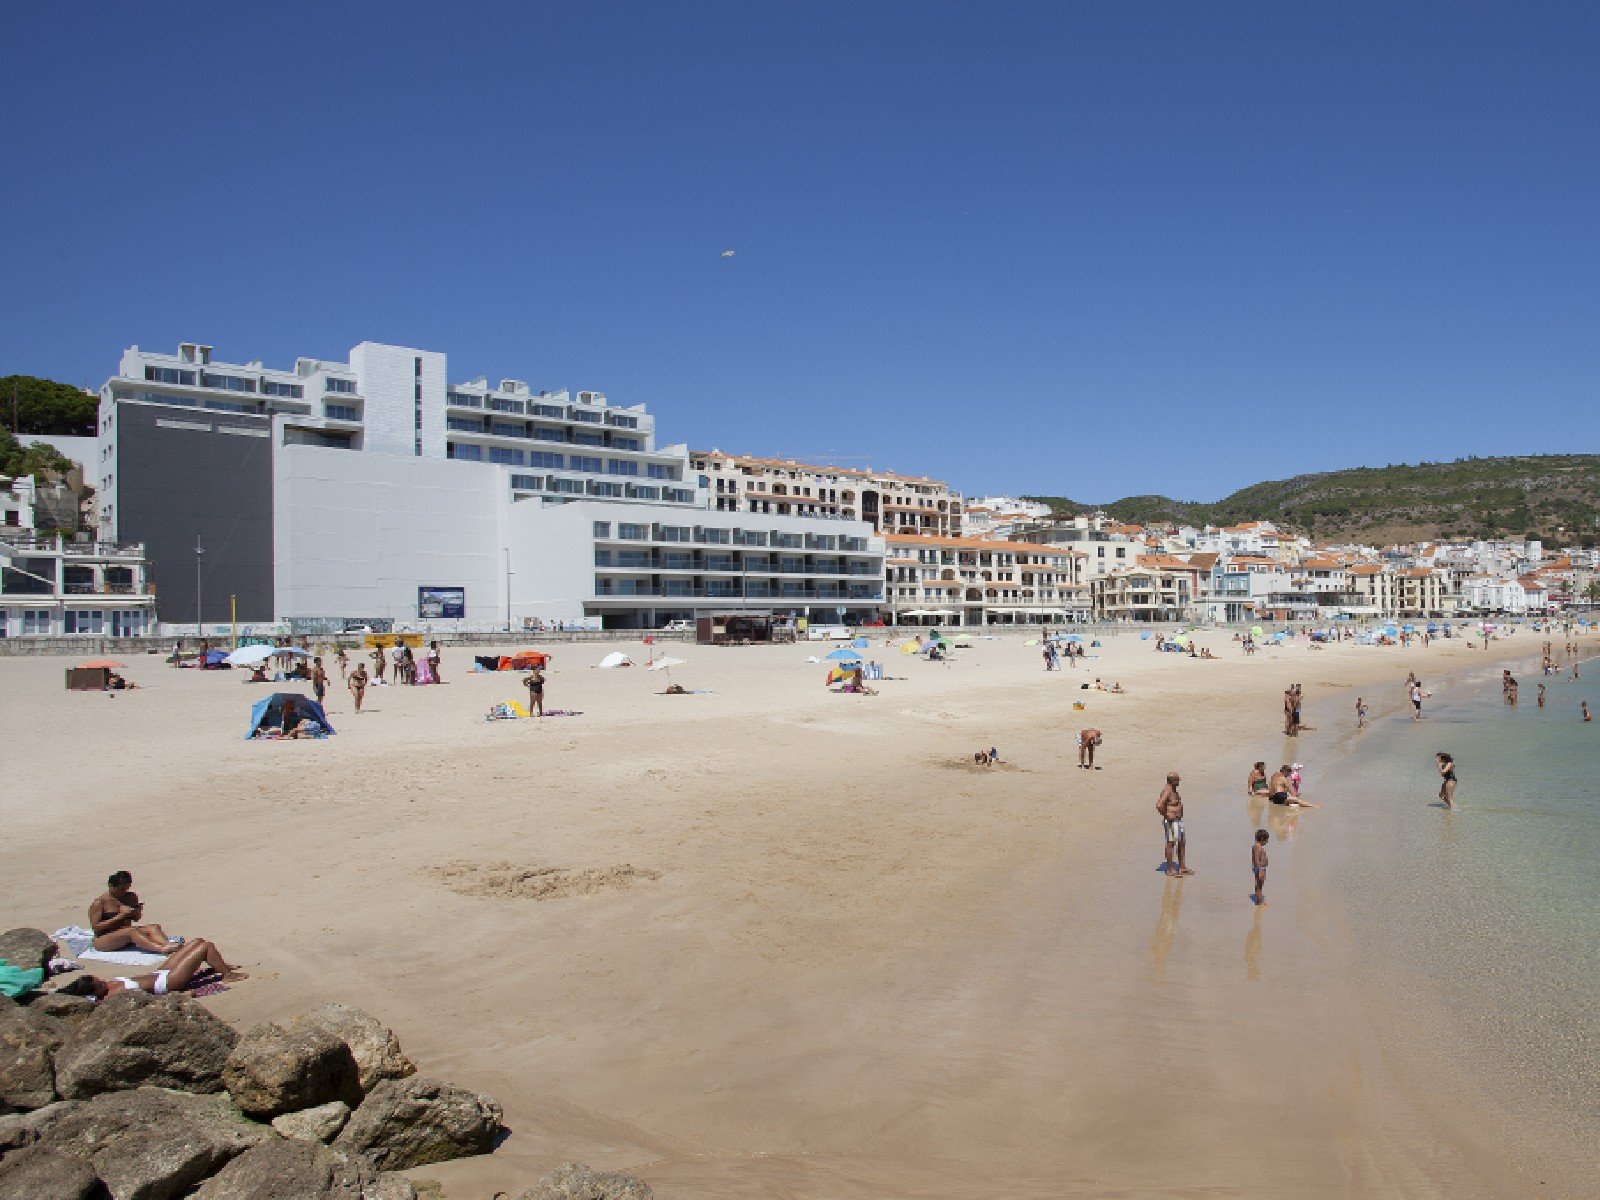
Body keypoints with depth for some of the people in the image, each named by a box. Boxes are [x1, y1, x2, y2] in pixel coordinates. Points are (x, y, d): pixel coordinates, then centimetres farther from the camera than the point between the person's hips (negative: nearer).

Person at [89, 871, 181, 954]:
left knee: (154, 928, -20)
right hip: (104, 940, -6)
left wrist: (137, 912, -6)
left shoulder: (131, 897, 11)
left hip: (127, 937, 6)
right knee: (131, 931, -35)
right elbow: (95, 927, -13)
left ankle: (167, 945, -53)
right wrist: (121, 916, -20)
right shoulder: (100, 902, -5)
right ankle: (162, 949, -58)